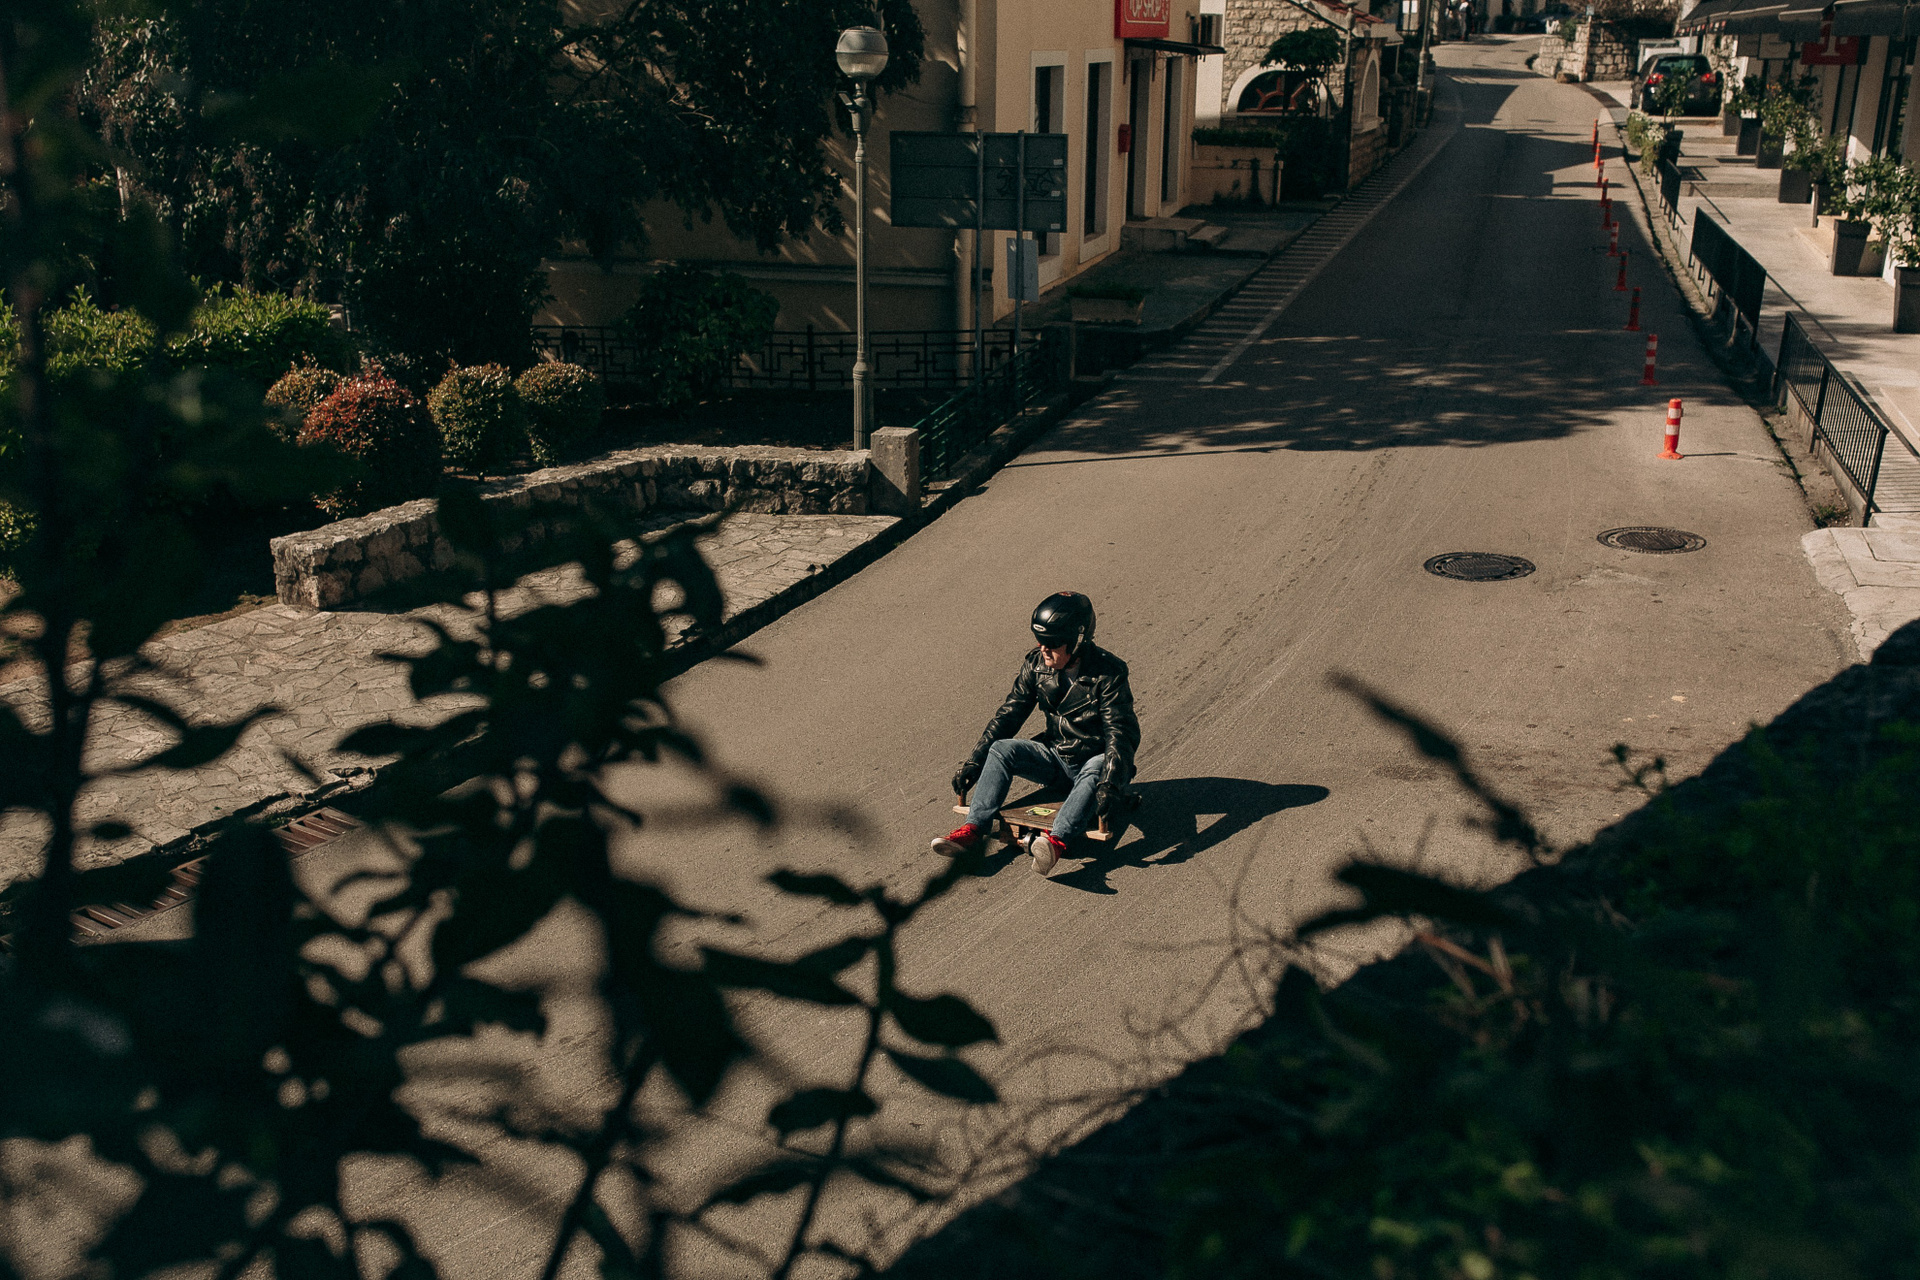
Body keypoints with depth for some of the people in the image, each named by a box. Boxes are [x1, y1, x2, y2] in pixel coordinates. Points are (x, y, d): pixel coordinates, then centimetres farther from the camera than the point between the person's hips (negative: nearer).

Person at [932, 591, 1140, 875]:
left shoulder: (1107, 674, -19)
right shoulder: (1036, 663, -4)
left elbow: (1121, 734, -25)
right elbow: (1009, 713, 1)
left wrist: (1110, 783, -40)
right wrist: (974, 761, -7)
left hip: (1094, 758, -5)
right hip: (1056, 755, 5)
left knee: (1095, 773, -39)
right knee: (1000, 749, -16)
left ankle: (1056, 840, -59)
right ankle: (973, 829, -28)